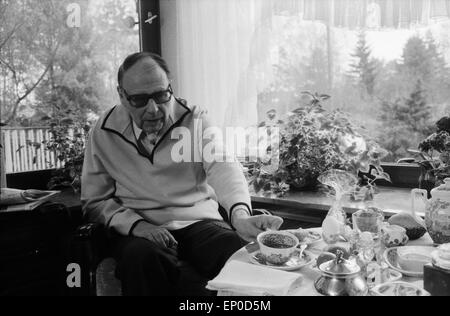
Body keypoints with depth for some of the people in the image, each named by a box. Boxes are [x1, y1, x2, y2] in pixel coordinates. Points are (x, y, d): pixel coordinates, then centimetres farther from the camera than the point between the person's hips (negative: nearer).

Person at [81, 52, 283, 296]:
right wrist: (135, 224, -14)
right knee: (142, 257, -34)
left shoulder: (195, 119, 1)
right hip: (140, 229, 0)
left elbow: (222, 166, -17)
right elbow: (94, 200, 6)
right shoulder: (104, 133, 3)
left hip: (200, 221, 0)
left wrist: (240, 214, -38)